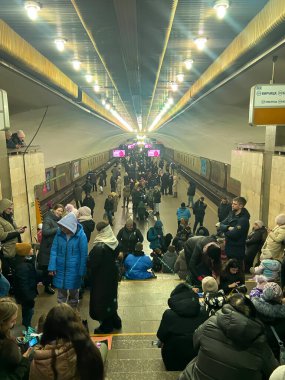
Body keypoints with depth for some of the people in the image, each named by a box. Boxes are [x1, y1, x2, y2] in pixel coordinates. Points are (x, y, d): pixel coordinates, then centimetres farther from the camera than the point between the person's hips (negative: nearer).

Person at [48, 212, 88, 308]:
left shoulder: (81, 236, -18)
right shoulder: (59, 233, -10)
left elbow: (84, 255, -11)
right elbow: (54, 249, -4)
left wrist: (81, 272, -8)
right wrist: (52, 267, -7)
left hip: (74, 269, -2)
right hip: (60, 267, 2)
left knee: (73, 290, 15)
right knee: (61, 289, 16)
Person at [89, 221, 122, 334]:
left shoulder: (99, 247, -28)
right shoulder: (115, 243, -5)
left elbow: (92, 263, -20)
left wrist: (88, 260, -1)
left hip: (101, 277, -7)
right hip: (112, 274, 7)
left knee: (102, 300, 10)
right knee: (110, 298, 22)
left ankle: (106, 326, 24)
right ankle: (115, 322, 36)